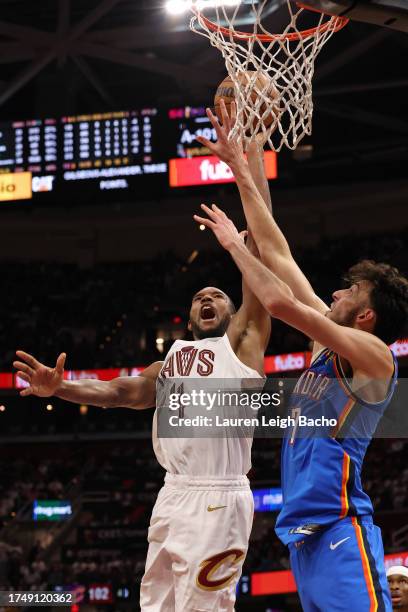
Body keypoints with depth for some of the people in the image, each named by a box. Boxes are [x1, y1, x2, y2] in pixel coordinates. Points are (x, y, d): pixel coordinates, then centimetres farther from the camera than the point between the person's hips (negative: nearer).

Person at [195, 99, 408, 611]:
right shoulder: (329, 339, 16)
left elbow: (280, 302, -16)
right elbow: (279, 254, 18)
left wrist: (234, 244, -2)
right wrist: (240, 170, 18)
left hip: (339, 529, -9)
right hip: (304, 530, 9)